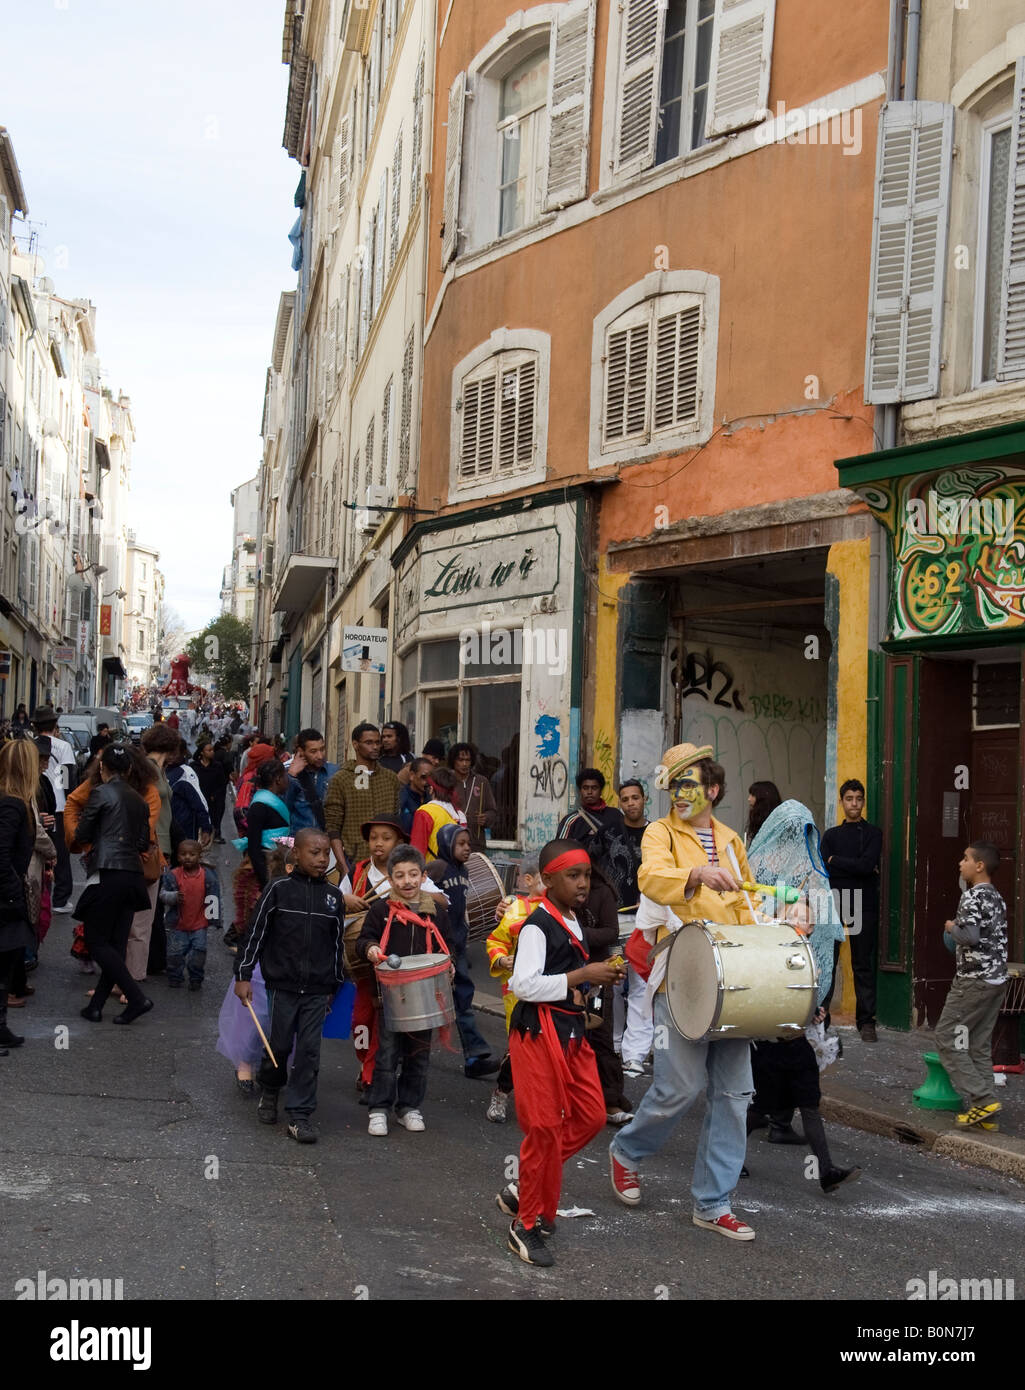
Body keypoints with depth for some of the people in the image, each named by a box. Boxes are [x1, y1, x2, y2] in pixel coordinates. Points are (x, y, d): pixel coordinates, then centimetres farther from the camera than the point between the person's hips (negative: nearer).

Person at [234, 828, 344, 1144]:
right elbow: (256, 932, -2)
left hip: (317, 989, 2)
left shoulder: (333, 896, 7)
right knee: (279, 1045, 6)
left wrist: (335, 986, 16)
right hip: (282, 984, -2)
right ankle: (269, 1091, 34)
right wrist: (244, 975, -4)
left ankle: (299, 1115, 6)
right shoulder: (279, 889, -4)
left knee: (309, 1051, -1)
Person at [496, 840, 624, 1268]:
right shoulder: (537, 925, -15)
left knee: (590, 1116, 6)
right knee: (546, 1127, -4)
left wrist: (598, 976, 8)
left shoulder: (574, 922, 13)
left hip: (572, 1030, 9)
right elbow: (523, 985, -25)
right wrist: (583, 975, -22)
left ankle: (523, 1190, 19)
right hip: (538, 1032, -9)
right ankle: (528, 1224, 10)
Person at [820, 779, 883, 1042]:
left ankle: (866, 1021, 7)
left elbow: (868, 865, -11)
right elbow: (825, 867, -3)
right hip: (834, 904, 2)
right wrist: (858, 867, -9)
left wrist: (836, 861, -4)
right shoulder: (831, 835, 13)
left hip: (864, 906, -2)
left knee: (863, 965, 2)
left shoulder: (873, 833, 5)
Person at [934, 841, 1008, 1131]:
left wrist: (952, 927, -9)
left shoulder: (973, 896, -15)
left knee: (946, 1038, -2)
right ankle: (986, 1113, 10)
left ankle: (982, 1099, -7)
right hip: (997, 979, 9)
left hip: (974, 980, -9)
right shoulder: (996, 898, 13)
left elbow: (970, 935, -28)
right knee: (979, 1044, 11)